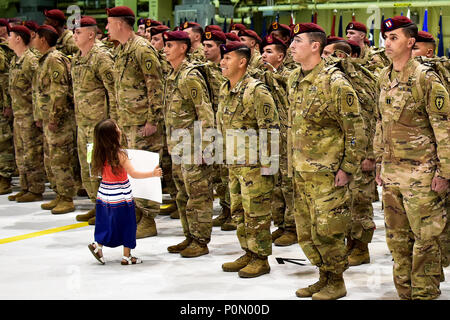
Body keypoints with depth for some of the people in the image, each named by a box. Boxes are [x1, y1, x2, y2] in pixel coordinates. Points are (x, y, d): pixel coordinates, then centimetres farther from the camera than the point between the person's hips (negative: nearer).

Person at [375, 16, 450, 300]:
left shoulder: (425, 78, -10)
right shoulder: (384, 78, 11)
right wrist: (380, 163, 18)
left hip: (420, 171, -7)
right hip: (391, 170, 7)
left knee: (425, 236, 0)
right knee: (397, 236, 12)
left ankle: (424, 292, 10)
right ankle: (405, 290, 23)